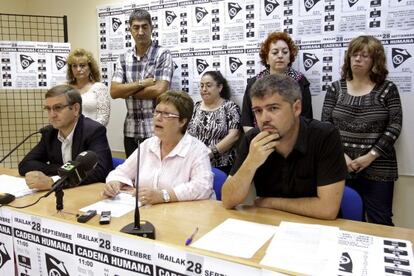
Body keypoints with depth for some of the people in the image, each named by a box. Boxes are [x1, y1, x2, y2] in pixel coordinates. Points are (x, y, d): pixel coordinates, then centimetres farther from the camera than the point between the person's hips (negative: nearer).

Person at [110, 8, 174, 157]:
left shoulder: (163, 55, -6)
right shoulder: (123, 58, 8)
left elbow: (159, 90, -17)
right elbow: (114, 92, -1)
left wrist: (127, 91, -5)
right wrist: (142, 83, -12)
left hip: (155, 129, -4)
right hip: (131, 129, 4)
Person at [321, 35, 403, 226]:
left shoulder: (387, 89, 2)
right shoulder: (336, 88, 6)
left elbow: (394, 126, -4)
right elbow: (325, 125, 1)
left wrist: (370, 156, -13)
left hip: (377, 168, -1)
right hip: (341, 166, 2)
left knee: (380, 222, 4)